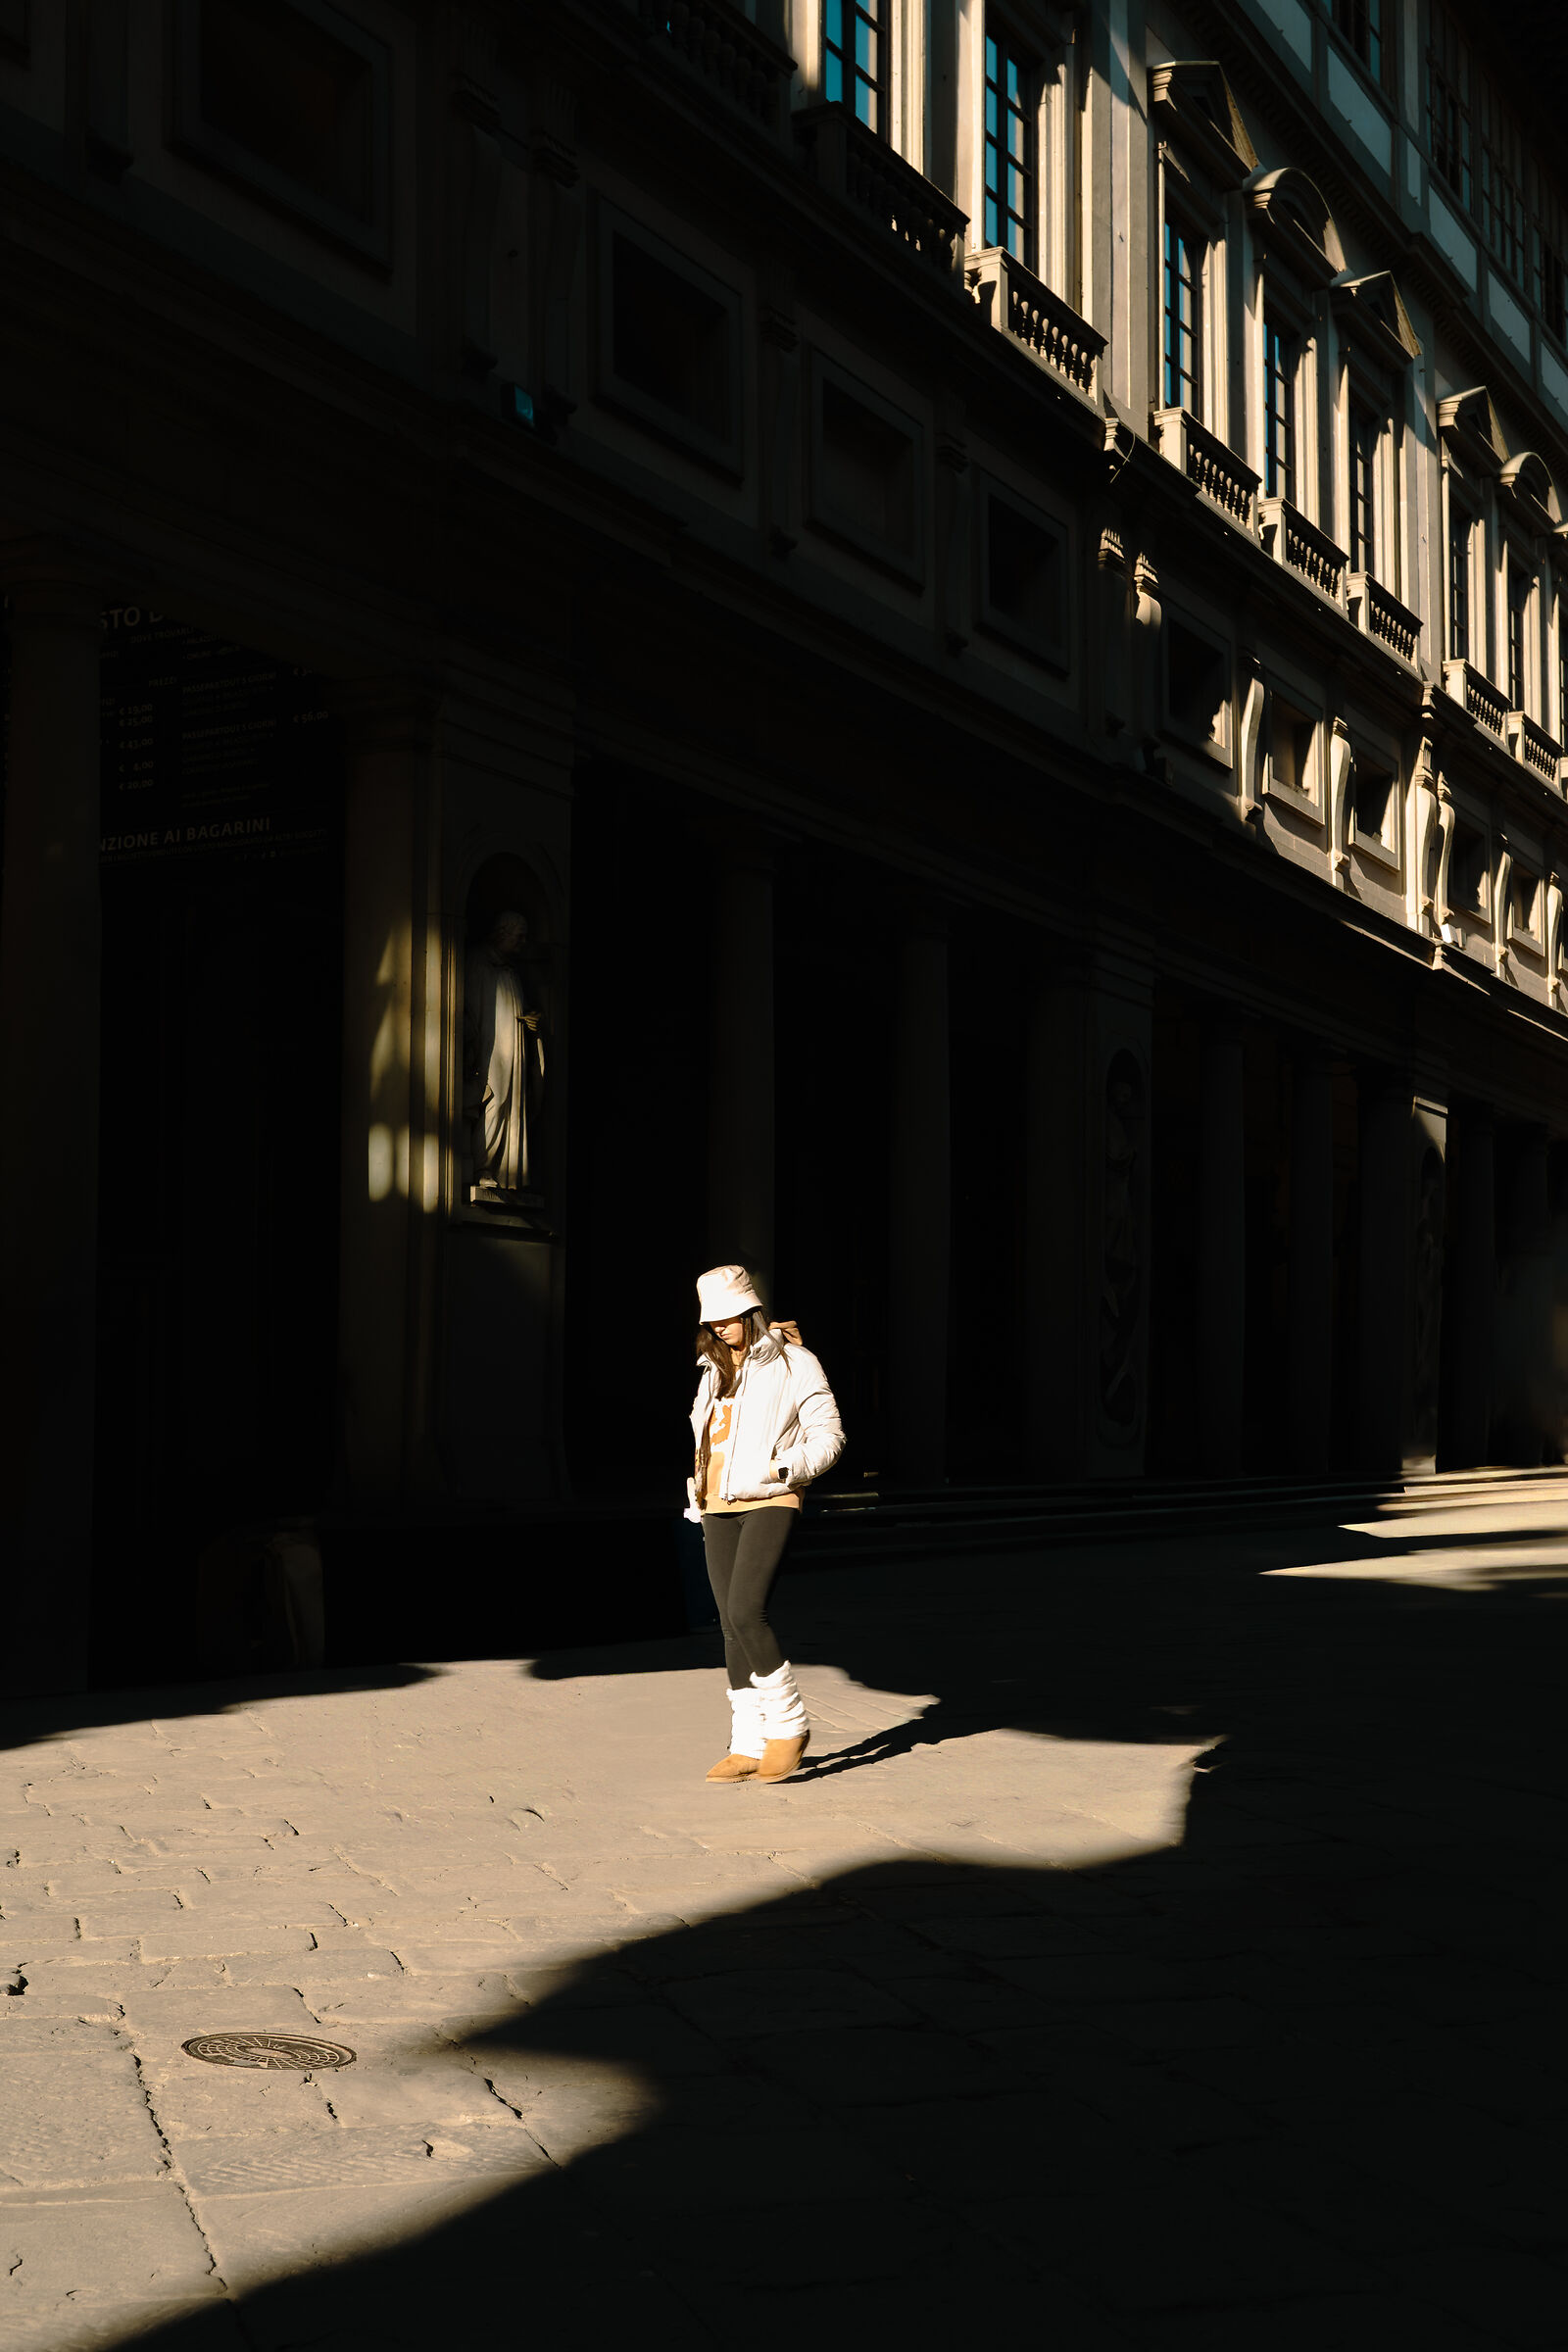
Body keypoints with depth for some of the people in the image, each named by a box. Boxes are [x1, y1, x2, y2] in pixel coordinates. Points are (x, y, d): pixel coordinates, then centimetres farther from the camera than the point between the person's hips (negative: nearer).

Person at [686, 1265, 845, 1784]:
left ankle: (789, 1724, -5)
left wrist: (784, 1468, -19)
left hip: (770, 1502, -7)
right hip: (719, 1508, 7)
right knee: (733, 1627, 3)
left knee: (745, 1614, -20)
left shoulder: (794, 1363, 0)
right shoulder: (715, 1372, 19)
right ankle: (749, 1746, 7)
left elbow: (829, 1435, -4)